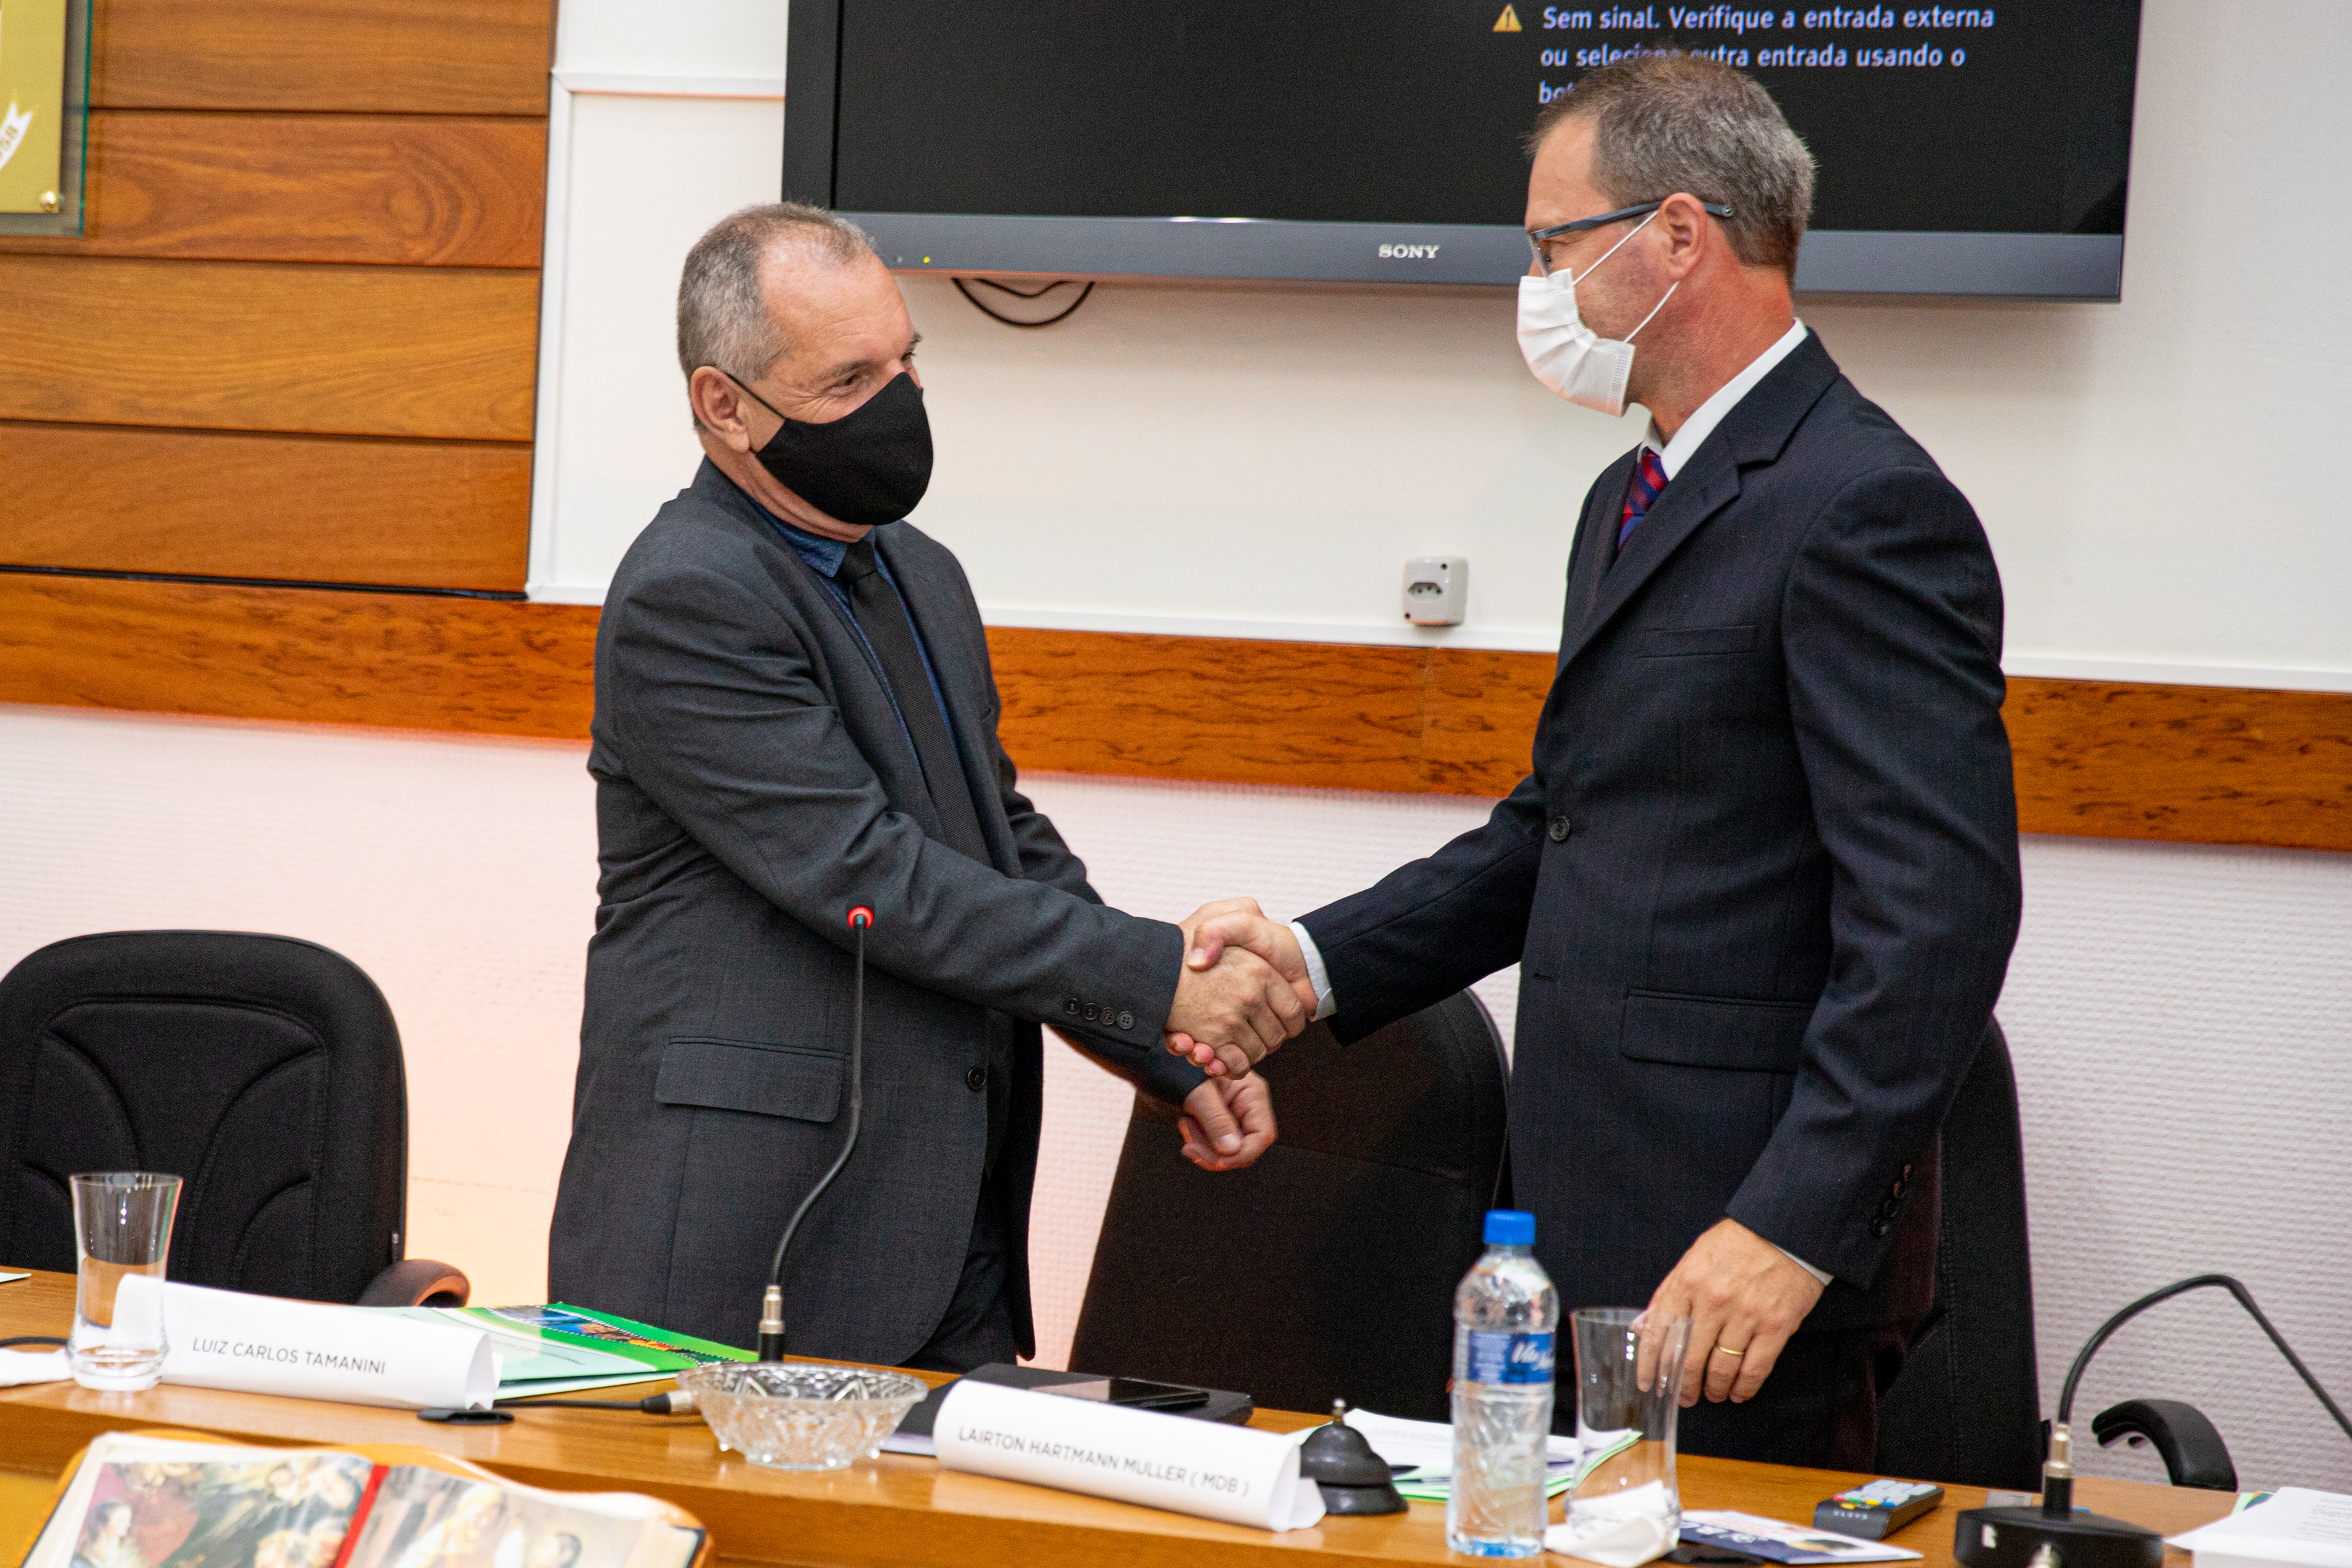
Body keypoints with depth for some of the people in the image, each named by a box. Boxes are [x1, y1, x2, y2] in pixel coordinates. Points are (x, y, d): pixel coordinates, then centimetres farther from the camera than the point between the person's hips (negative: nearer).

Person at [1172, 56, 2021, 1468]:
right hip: (1596, 1245, 9)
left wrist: (1790, 1230, -25)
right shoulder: (1634, 501, 19)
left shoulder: (1866, 507, -14)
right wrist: (1316, 959, 13)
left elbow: (1940, 914, -20)